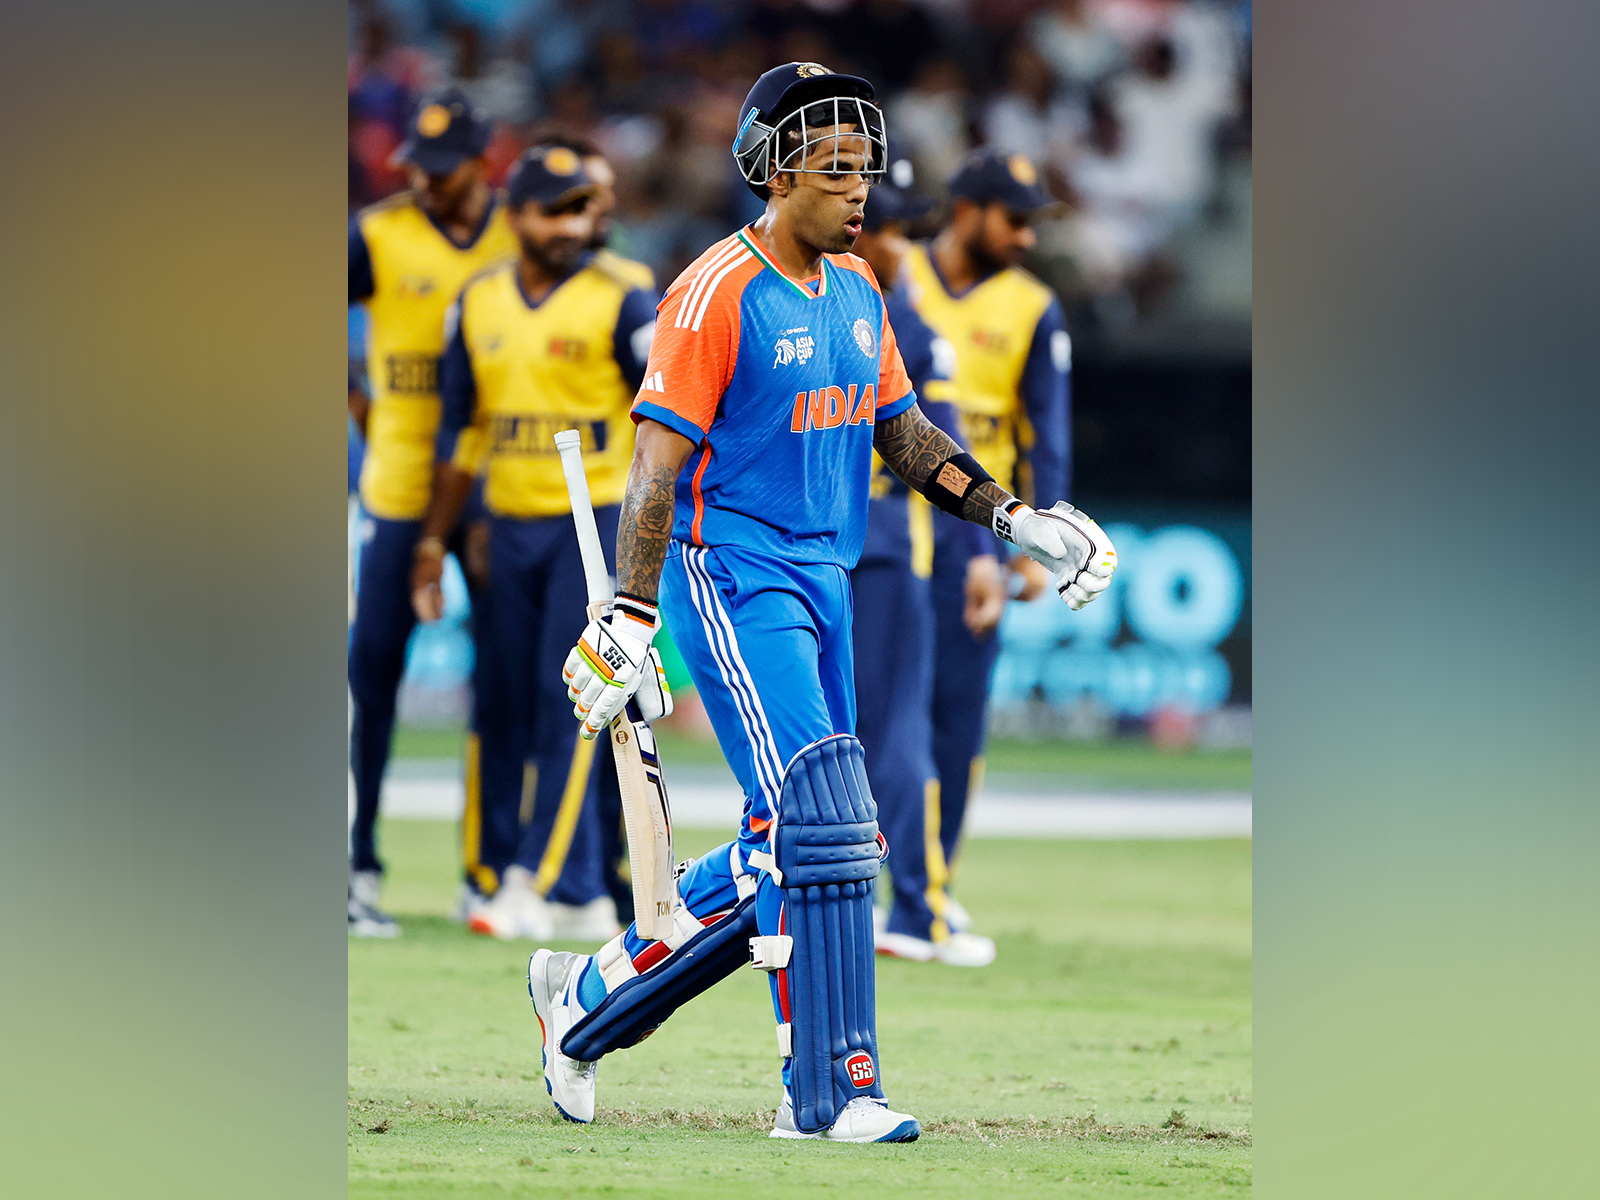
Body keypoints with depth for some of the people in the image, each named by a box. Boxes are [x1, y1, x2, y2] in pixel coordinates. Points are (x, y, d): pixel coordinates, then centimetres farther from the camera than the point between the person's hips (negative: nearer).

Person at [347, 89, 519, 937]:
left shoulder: (523, 237, 3)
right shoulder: (376, 237, -3)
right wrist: (360, 412, 0)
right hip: (404, 481, -2)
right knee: (374, 662, -5)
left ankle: (493, 866, 13)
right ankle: (357, 863, 0)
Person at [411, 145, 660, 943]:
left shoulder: (620, 300, -7)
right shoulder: (479, 303, 8)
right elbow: (461, 430, 15)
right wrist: (435, 539, 15)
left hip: (597, 517, -6)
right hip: (510, 522, 6)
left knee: (569, 703, -12)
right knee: (529, 709, 6)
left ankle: (539, 885, -12)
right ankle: (584, 898, 13)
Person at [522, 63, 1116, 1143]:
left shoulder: (857, 290, 13)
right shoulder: (718, 293, -12)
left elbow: (902, 434, 21)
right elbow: (660, 465, -15)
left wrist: (1016, 519, 11)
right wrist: (629, 622, -20)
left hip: (823, 585, 8)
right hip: (733, 578, -8)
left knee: (789, 853, 8)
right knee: (819, 822, -16)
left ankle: (589, 1000, 23)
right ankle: (832, 1091, -12)